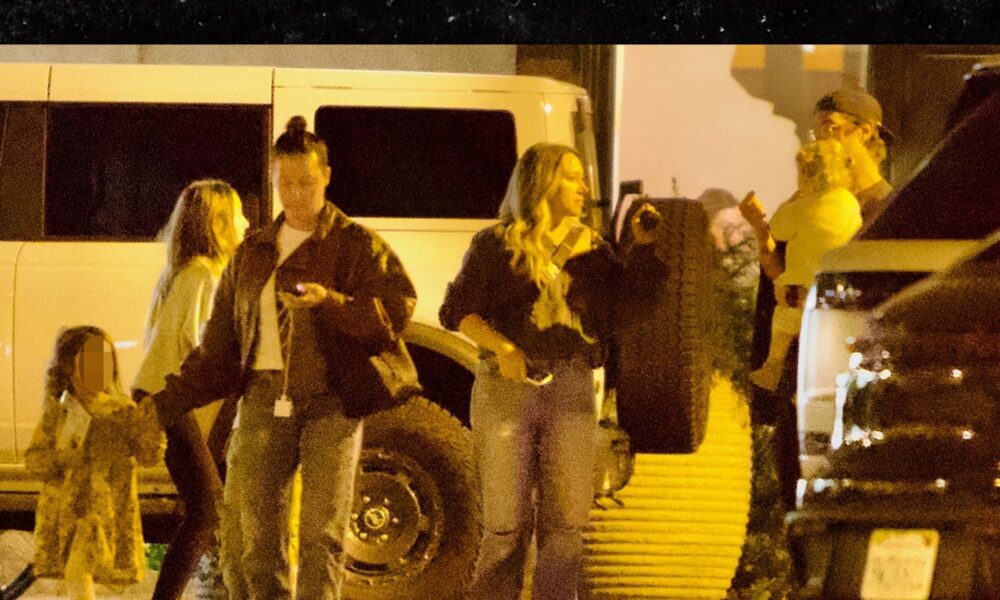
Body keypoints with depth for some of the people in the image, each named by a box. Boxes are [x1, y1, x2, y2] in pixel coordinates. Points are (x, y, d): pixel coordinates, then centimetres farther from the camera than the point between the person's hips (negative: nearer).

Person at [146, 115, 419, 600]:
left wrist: (329, 301, -23)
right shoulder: (251, 254, 18)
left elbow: (398, 308, -9)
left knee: (322, 534, -10)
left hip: (331, 400, -4)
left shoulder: (356, 244, 5)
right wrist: (170, 401, 13)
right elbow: (218, 345, 20)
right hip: (265, 399, 4)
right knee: (257, 536, 2)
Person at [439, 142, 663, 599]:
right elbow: (457, 311, -3)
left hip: (572, 390, 3)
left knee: (566, 525, 0)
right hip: (507, 389, -3)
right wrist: (501, 347, -18)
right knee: (507, 526, -1)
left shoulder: (591, 248, 13)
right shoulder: (497, 244, 1)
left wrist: (643, 247, -2)